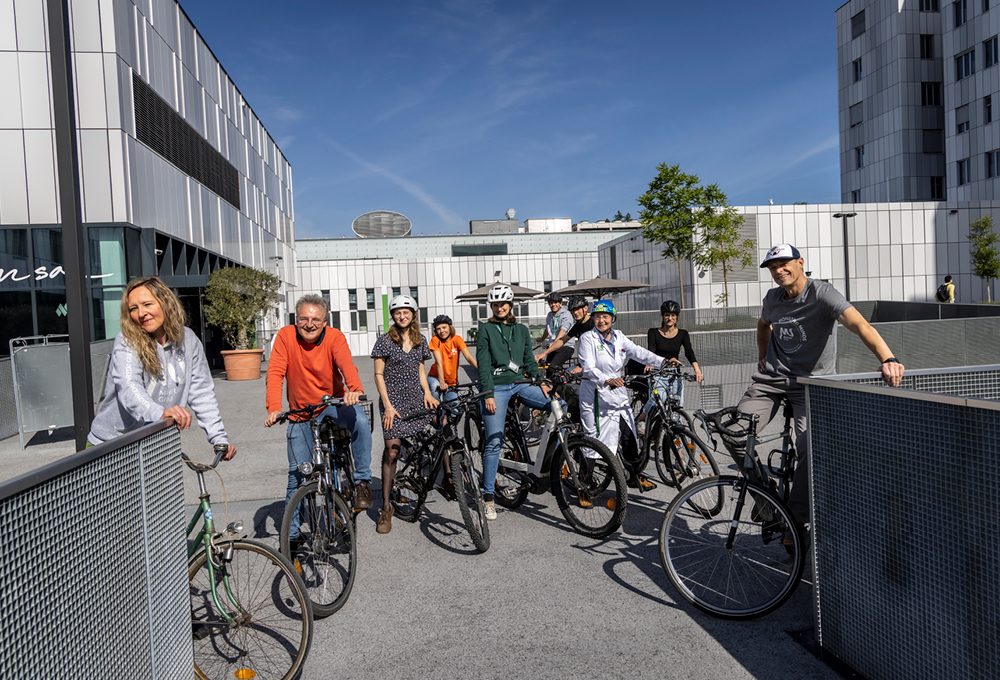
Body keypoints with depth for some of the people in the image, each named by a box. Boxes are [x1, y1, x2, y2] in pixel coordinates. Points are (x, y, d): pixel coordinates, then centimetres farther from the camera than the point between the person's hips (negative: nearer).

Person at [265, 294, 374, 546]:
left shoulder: (335, 337, -14)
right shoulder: (285, 337, -11)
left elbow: (346, 364, -32)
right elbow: (275, 373, -19)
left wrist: (354, 389, -54)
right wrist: (273, 408, -35)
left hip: (333, 402, -1)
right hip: (301, 412, 1)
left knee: (361, 421, -34)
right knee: (297, 473, 5)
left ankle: (362, 481, -16)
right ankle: (291, 532, 24)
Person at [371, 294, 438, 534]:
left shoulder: (420, 341, 11)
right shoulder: (385, 340, -3)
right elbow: (378, 375, -4)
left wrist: (427, 393, 2)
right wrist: (387, 405, -11)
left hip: (416, 399, 5)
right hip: (394, 401, -5)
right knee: (392, 452, -11)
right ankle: (386, 509, -1)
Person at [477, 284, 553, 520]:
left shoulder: (521, 329, 13)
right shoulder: (486, 329, 1)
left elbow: (529, 360, 15)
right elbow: (483, 365, -6)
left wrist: (541, 383, 1)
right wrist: (488, 394, -14)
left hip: (519, 383, 4)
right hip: (496, 387, -4)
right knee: (494, 442, -6)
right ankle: (488, 498, 3)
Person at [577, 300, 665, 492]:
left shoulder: (619, 337, 9)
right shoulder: (587, 338, -9)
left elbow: (638, 352, -3)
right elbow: (588, 368, -19)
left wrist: (663, 361, -18)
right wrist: (607, 380, -37)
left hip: (618, 394, 6)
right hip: (595, 395, -6)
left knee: (629, 435, 10)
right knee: (593, 440, -3)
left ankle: (634, 476, 30)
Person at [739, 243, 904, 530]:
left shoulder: (822, 294, -15)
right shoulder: (772, 299, 5)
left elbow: (860, 325, -31)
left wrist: (887, 359, -47)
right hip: (771, 377, 5)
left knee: (811, 447, -23)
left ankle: (796, 519, -2)